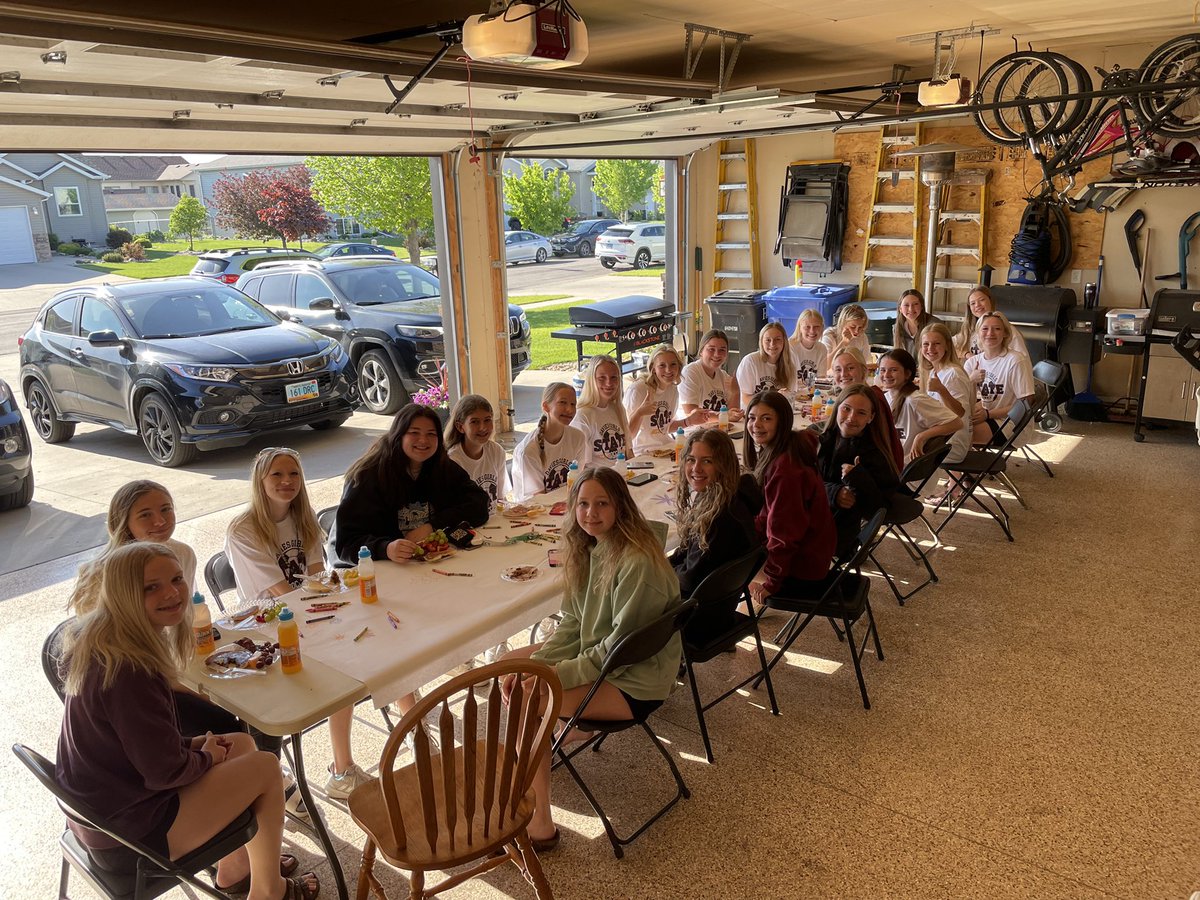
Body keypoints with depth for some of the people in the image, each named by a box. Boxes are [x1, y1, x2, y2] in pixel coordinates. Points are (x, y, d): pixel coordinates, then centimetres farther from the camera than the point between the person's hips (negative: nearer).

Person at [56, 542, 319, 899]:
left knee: (241, 745, 18)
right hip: (129, 836, -9)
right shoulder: (129, 669, -31)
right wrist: (206, 756, -5)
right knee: (266, 768, 0)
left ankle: (233, 870, 34)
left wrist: (192, 743, 3)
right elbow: (165, 770, -25)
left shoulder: (97, 642, -1)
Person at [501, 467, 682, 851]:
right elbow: (573, 624, 6)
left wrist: (557, 674, -20)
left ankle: (540, 825, -8)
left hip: (635, 681, -9)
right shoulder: (589, 548, 0)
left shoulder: (638, 562, -27)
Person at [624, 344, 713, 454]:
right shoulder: (637, 389, -15)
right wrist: (639, 413, -34)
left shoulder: (673, 389, 8)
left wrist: (689, 421, 7)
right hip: (644, 452, -8)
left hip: (667, 447, 8)